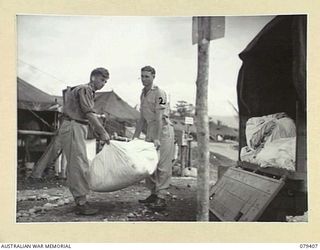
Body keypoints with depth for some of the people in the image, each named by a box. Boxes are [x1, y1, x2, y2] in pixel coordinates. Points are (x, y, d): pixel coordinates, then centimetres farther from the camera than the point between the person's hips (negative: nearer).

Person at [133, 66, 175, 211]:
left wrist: (157, 139, -22)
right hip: (150, 130, 8)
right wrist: (135, 137, 17)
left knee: (162, 165, -7)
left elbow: (159, 117, -17)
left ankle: (161, 197, -4)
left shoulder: (159, 93, -11)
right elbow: (142, 118, 19)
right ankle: (153, 193, 20)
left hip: (163, 130, -8)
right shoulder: (143, 94, 14)